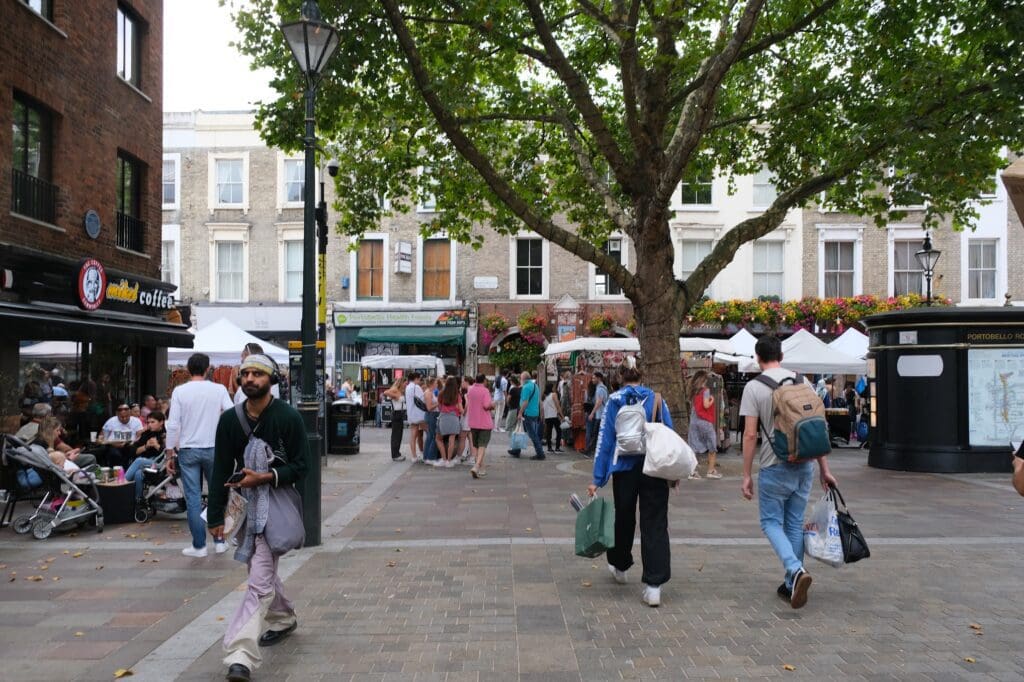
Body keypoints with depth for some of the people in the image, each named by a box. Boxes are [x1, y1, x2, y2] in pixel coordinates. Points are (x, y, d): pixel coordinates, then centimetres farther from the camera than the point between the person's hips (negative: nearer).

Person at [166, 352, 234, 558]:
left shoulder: (180, 391, -4)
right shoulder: (219, 389, -4)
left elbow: (173, 425, -6)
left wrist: (170, 454, 2)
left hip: (188, 450, -1)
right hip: (213, 449, 1)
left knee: (193, 499, 4)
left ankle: (199, 545, 7)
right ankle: (219, 541, 16)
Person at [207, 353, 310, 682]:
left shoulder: (288, 417, -10)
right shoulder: (230, 419, 2)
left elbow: (301, 466, -8)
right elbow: (221, 470, 4)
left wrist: (263, 478, -21)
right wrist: (215, 516, 2)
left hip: (276, 502, -6)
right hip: (243, 504, 6)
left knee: (260, 580, -12)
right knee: (262, 571, 21)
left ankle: (241, 655, -15)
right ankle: (283, 619, 44)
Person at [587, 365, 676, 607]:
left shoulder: (615, 401, 3)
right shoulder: (657, 399, 7)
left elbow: (605, 439, -1)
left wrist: (597, 479, -1)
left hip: (625, 468, 0)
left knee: (624, 518, 18)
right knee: (655, 524, 1)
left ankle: (620, 567, 37)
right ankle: (654, 585, -4)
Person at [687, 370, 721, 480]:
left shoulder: (693, 391, 8)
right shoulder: (705, 390, -8)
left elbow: (692, 406, 9)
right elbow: (706, 405, -16)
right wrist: (712, 400, 2)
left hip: (694, 420, 5)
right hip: (705, 421, -5)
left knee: (694, 447, 5)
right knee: (712, 446, 9)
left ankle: (692, 471, 2)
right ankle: (711, 470, 11)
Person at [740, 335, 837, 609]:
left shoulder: (754, 387, -9)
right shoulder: (802, 381, 5)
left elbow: (750, 435, -13)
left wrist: (746, 475, -6)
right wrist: (824, 469, 12)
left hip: (775, 466, -5)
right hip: (804, 465, 5)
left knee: (771, 522, 7)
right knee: (795, 524, 15)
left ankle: (796, 570, -16)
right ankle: (791, 584, 20)